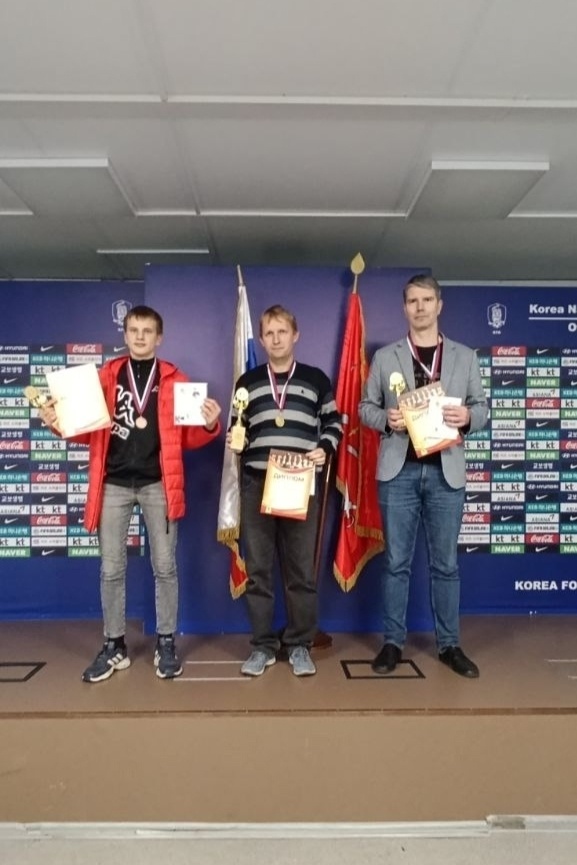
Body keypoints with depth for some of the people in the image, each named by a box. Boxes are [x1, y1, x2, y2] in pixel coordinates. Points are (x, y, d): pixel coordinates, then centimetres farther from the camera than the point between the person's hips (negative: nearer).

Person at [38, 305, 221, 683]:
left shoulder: (175, 380, 6)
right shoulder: (106, 377, 9)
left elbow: (186, 437, 5)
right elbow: (90, 430, 9)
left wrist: (209, 425, -14)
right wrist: (60, 422, -9)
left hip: (158, 484, -1)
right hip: (114, 483, 1)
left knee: (165, 566, 5)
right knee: (111, 569, 7)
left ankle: (166, 643, 20)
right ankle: (114, 646, 23)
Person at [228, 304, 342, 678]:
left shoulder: (316, 378, 8)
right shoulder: (247, 382, 12)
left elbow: (334, 422, 11)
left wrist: (324, 449, -6)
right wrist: (233, 440, -5)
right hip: (256, 482, 2)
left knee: (302, 568, 4)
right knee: (258, 568, 5)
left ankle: (300, 644, 18)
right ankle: (263, 645, 18)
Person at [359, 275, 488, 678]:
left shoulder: (465, 356, 9)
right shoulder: (385, 356, 7)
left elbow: (482, 407, 9)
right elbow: (365, 407, 7)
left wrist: (468, 417, -13)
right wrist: (386, 419, -14)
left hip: (446, 471, 1)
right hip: (399, 470, 0)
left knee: (445, 563, 9)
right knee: (396, 562, 7)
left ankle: (450, 644, 23)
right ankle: (393, 642, 20)